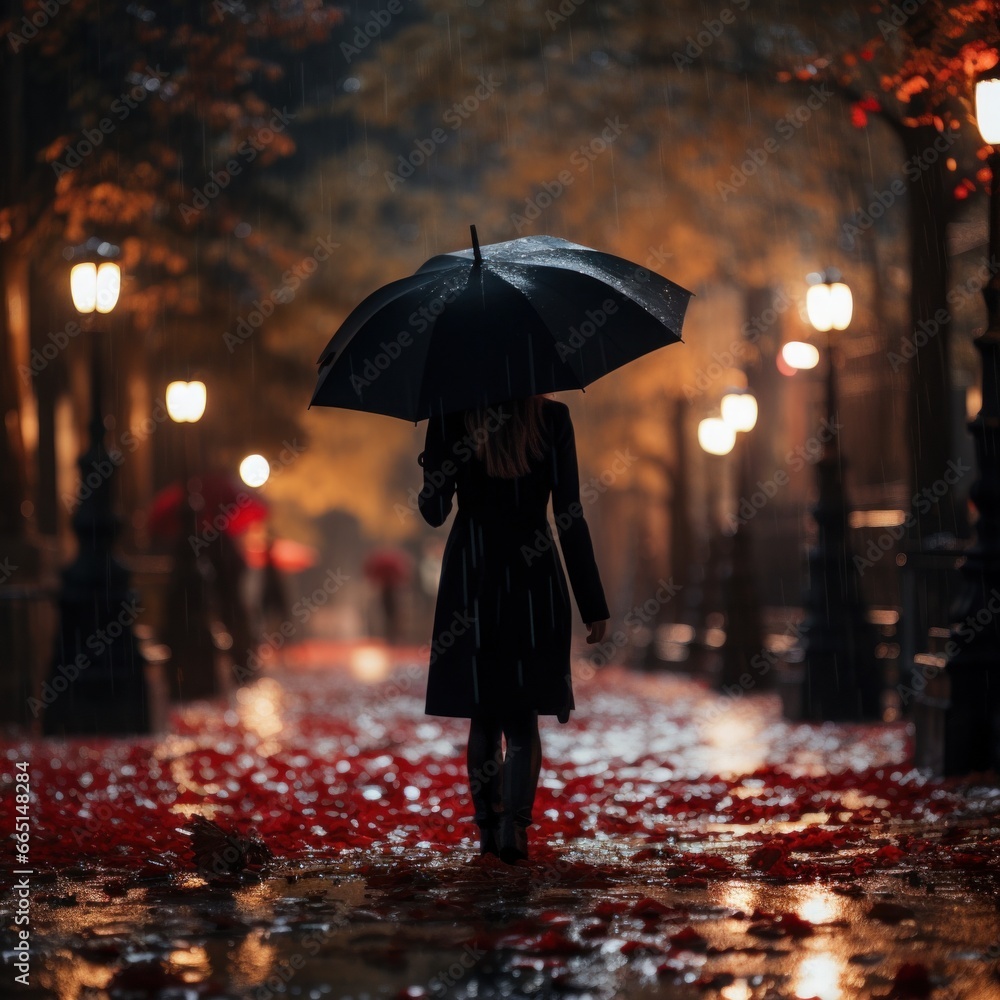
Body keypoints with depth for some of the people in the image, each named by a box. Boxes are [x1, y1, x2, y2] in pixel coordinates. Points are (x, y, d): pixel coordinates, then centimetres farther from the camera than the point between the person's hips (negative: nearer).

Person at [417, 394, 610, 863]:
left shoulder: (449, 420, -4)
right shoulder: (552, 419, -4)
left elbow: (434, 512, -1)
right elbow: (570, 517, -5)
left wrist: (432, 464, 20)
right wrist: (593, 604, -1)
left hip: (471, 579, 0)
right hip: (534, 582, 0)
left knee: (484, 716, 13)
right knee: (522, 719, 5)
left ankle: (488, 827, 18)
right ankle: (514, 823, -15)